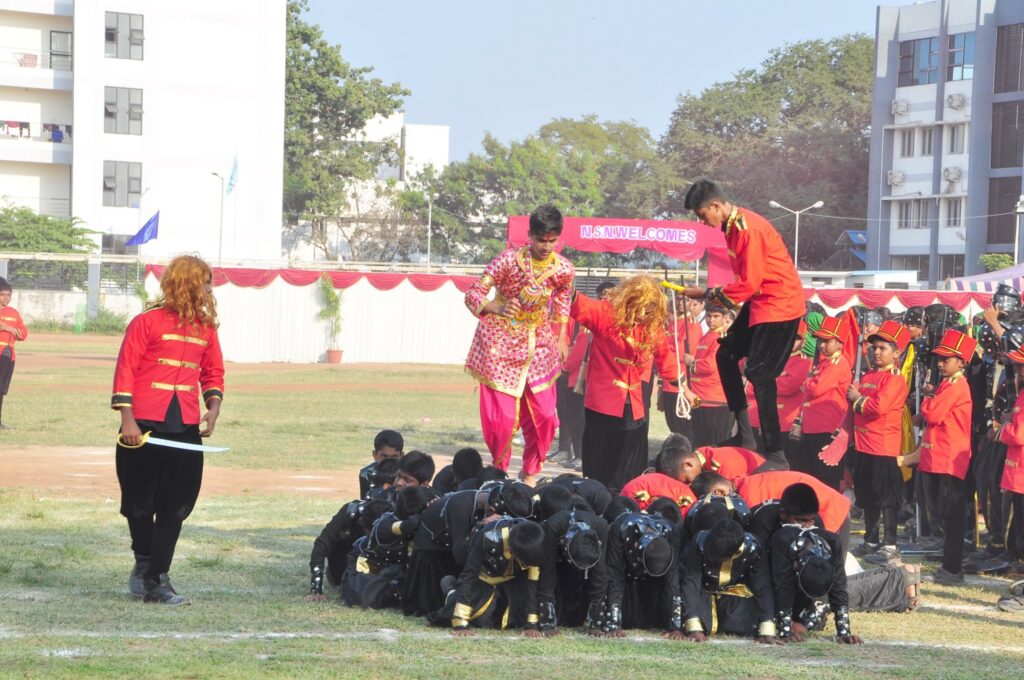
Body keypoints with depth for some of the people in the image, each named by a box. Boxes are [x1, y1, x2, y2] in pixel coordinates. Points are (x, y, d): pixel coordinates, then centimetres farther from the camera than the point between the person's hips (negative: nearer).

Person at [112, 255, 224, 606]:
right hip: (144, 428, -5)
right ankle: (143, 563, 28)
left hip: (186, 430, 5)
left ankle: (157, 581, 4)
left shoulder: (205, 327, 10)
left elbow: (213, 372, 19)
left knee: (175, 507, 0)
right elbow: (126, 370, -7)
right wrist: (127, 419, -13)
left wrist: (213, 407, 2)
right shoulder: (147, 322, -6)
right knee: (139, 502, 5)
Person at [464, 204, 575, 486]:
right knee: (502, 417, -7)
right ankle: (499, 470, 17)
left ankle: (529, 473, 21)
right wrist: (498, 309, -37)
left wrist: (562, 339, 11)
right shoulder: (509, 260, -20)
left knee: (544, 415, 1)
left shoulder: (563, 269, -9)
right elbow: (473, 295, -19)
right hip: (500, 344, -3)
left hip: (539, 344, 4)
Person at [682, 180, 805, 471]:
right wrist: (719, 294, -1)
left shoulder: (748, 228, -22)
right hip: (758, 302, 11)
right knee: (726, 355, 14)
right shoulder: (731, 226, 8)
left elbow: (750, 282, -22)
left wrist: (709, 293, -13)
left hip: (779, 304, -11)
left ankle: (776, 455, -10)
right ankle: (744, 436, 19)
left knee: (759, 374, -13)